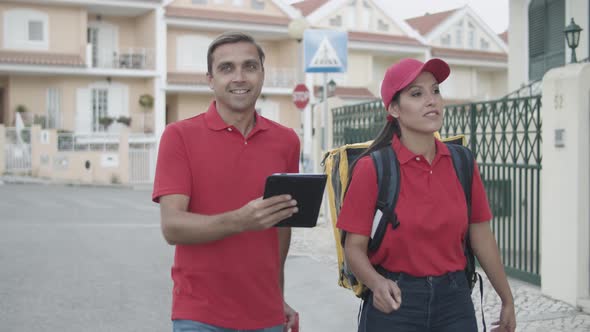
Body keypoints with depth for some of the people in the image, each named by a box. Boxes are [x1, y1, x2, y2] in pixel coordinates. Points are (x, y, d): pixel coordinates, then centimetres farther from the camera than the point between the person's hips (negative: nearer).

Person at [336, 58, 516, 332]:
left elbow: (481, 236, 8)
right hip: (394, 302, -3)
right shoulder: (372, 168, -11)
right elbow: (355, 247, -9)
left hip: (454, 300, 3)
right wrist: (377, 283, -28)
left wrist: (507, 300, 14)